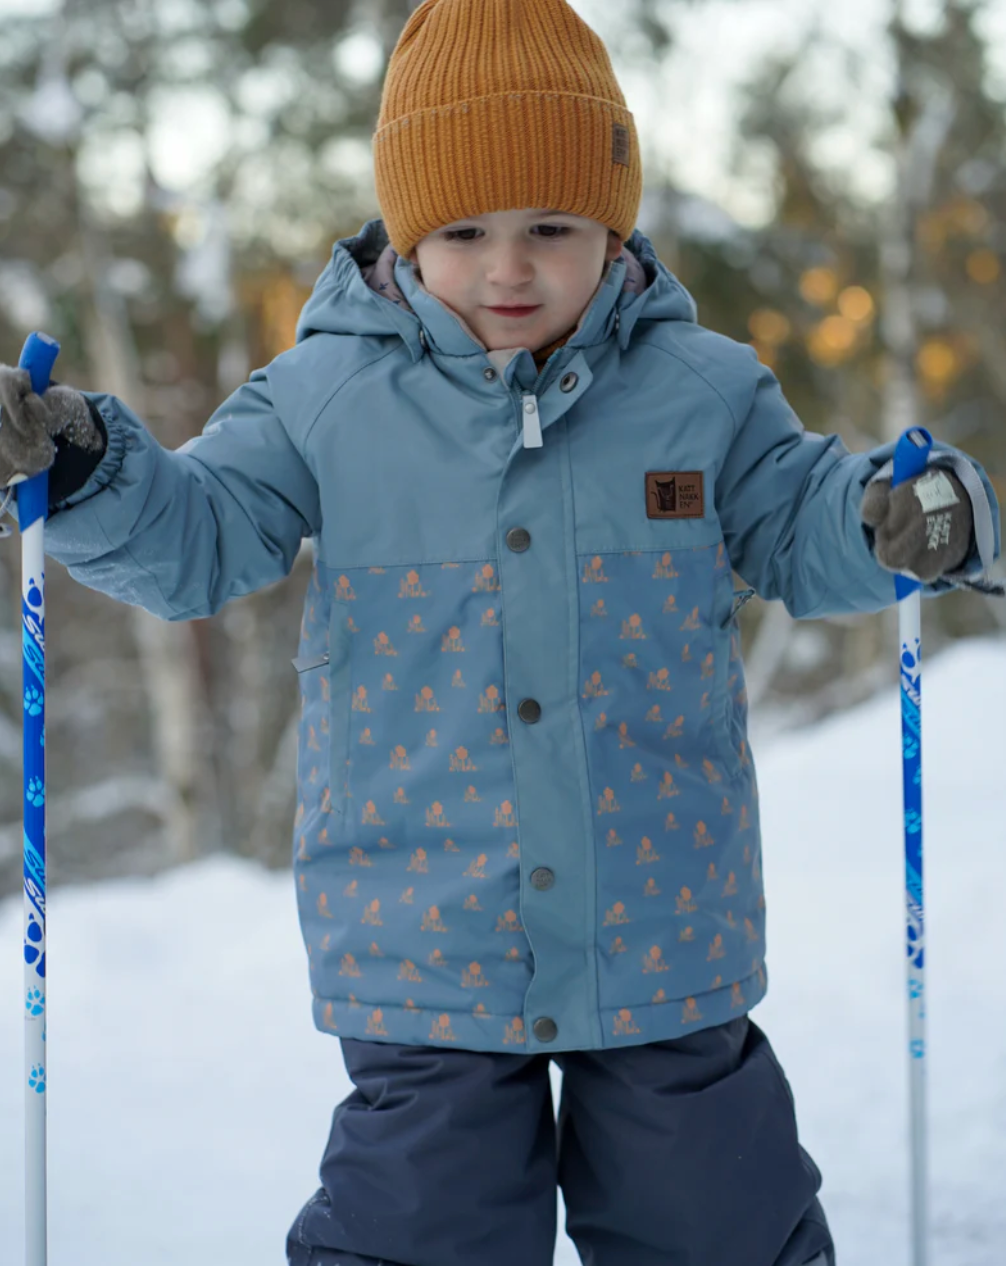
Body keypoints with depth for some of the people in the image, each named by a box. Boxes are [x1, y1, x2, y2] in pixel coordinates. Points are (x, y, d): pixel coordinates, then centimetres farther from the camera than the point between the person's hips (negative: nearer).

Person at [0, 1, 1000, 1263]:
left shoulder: (701, 389, -1)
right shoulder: (324, 399, -3)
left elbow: (798, 525, 6)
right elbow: (197, 539, -2)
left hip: (664, 937, 1)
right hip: (424, 954, -1)